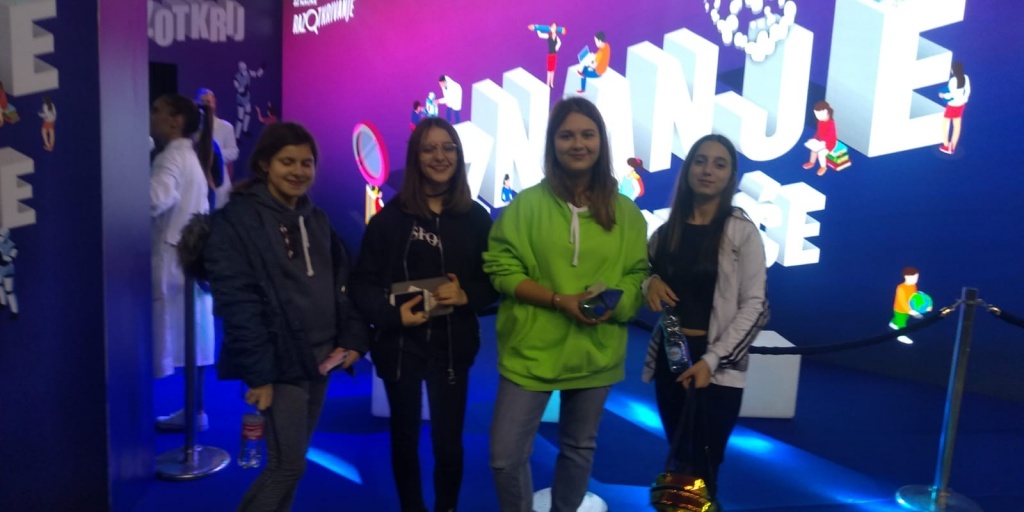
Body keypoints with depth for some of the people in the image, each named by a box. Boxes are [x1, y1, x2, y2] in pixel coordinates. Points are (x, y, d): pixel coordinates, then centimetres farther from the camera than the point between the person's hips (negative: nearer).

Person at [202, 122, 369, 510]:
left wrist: (353, 340, 2)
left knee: (291, 462, 14)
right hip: (280, 362, -6)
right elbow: (236, 301, -15)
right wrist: (257, 372, -18)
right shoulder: (236, 219, -9)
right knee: (287, 464, -6)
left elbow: (342, 284, 14)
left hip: (320, 358, 7)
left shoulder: (316, 219, 13)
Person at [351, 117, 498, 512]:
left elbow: (495, 280, 4)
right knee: (405, 438, 15)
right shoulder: (390, 217, -3)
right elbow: (363, 282, -4)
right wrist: (392, 313, -21)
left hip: (452, 346, 0)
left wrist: (466, 295, -16)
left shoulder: (476, 218, 0)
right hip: (399, 344, 0)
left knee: (448, 442, 7)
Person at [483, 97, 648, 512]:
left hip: (596, 352, 2)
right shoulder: (527, 204, -4)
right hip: (531, 350, -2)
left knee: (579, 449, 20)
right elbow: (501, 268, -7)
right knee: (506, 456, 0)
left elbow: (639, 274, 4)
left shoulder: (626, 212, 2)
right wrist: (559, 299, -18)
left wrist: (615, 303, -18)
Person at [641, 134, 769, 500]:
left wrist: (711, 360, -18)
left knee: (701, 472, 2)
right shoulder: (666, 231, 9)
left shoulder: (742, 232, -5)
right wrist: (648, 284, -4)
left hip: (717, 369, -4)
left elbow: (754, 306, -9)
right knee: (679, 465, 13)